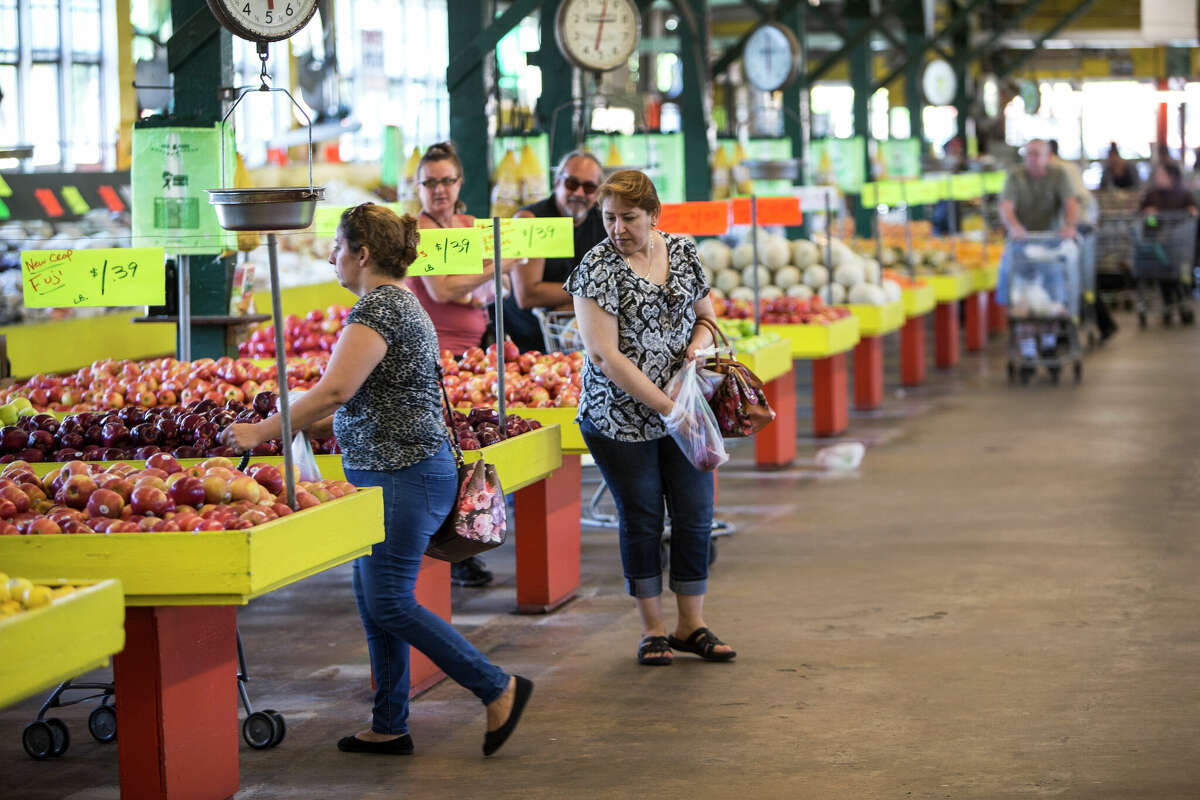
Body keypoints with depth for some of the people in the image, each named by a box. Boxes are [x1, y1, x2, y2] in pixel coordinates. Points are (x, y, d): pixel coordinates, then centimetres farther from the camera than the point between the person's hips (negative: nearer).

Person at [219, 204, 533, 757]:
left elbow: (334, 390, -26)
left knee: (388, 603, -7)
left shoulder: (378, 307, -17)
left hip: (403, 477, -11)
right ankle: (389, 728, 17)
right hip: (389, 474, 11)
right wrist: (319, 424, 18)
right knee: (373, 600, 12)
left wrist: (264, 431, -19)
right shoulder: (401, 302, 17)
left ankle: (498, 688, 0)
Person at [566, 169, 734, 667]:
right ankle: (652, 628, 17)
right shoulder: (597, 267, -12)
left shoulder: (683, 252, 4)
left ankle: (691, 625, 18)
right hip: (620, 417, -4)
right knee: (641, 520, 4)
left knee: (695, 516, 5)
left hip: (683, 410, 4)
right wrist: (666, 405, -20)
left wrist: (698, 343, -6)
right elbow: (605, 354, -18)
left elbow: (705, 314, 19)